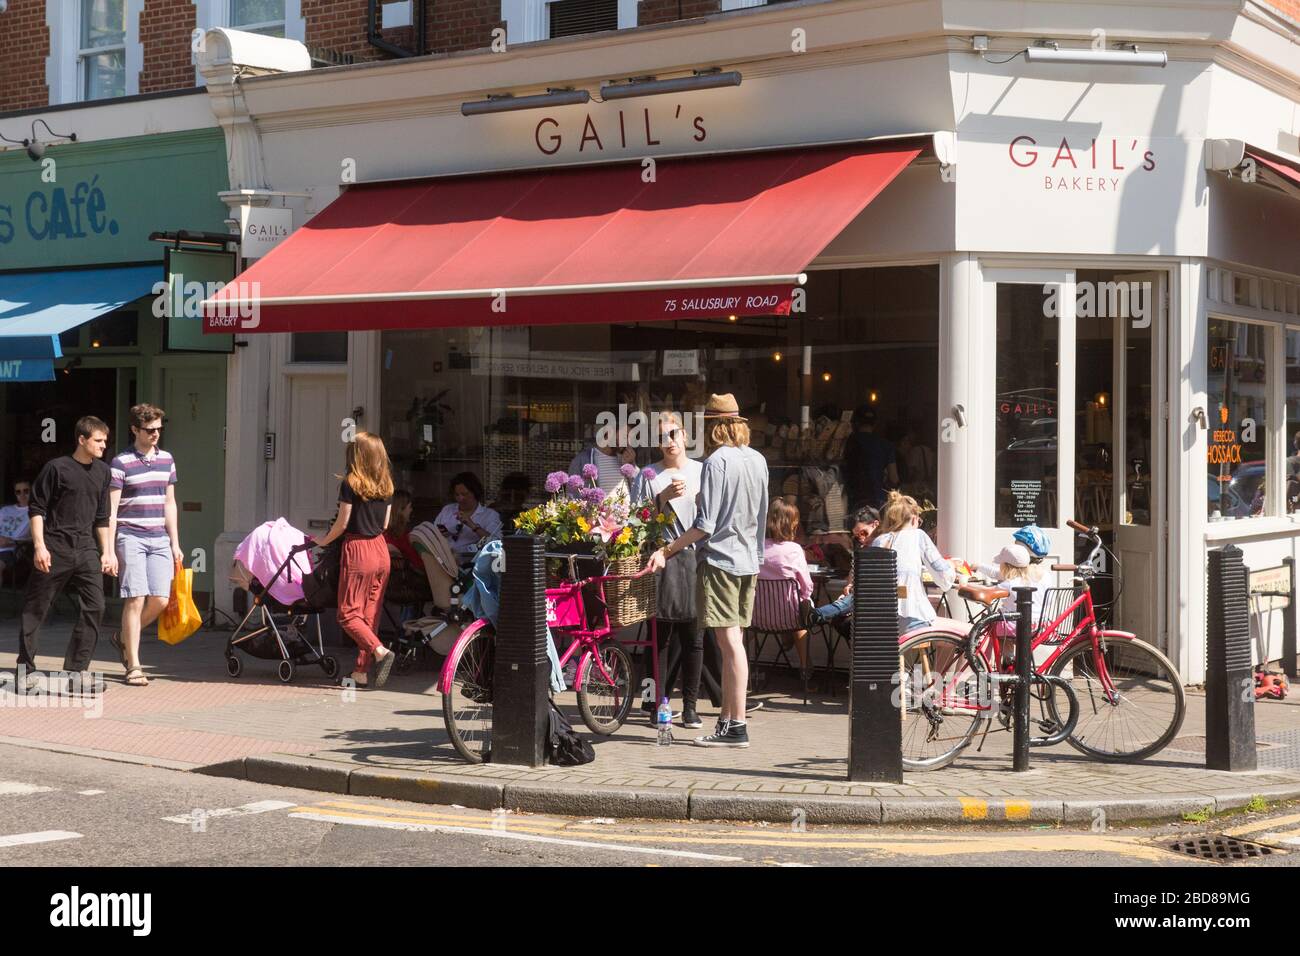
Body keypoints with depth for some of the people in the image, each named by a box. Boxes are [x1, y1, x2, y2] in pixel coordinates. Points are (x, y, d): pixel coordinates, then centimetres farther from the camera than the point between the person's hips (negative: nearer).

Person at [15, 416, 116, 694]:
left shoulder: (102, 472, 11)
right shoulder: (57, 468, -6)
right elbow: (36, 509, -4)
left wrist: (107, 552, 15)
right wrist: (39, 545, -11)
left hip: (86, 549, 5)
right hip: (55, 549, -5)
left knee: (94, 607, -6)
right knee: (35, 608, 3)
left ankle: (77, 671, -1)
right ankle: (25, 669, 15)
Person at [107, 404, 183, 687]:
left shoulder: (166, 460, 13)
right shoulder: (121, 462, -5)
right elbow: (111, 510, -6)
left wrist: (175, 544, 16)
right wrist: (109, 551, -11)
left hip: (159, 539, 5)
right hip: (130, 537, -5)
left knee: (160, 600, -2)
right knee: (136, 599, -9)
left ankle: (123, 638, 24)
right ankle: (134, 667, -3)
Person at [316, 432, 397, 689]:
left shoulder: (350, 484, -11)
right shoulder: (386, 485, 7)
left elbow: (342, 523, -9)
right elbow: (385, 524, 11)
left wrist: (324, 541, 8)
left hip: (357, 550, -6)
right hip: (381, 551, 6)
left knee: (348, 613, 0)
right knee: (370, 614, 10)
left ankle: (380, 651, -20)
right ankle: (361, 672, 13)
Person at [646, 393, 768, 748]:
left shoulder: (717, 461, -13)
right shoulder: (758, 460, 9)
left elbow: (706, 525, -17)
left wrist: (667, 551, -14)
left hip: (720, 559, -8)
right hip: (749, 560, 8)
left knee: (730, 642, -6)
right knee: (734, 641, 11)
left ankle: (736, 726, -4)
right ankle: (727, 719, 16)